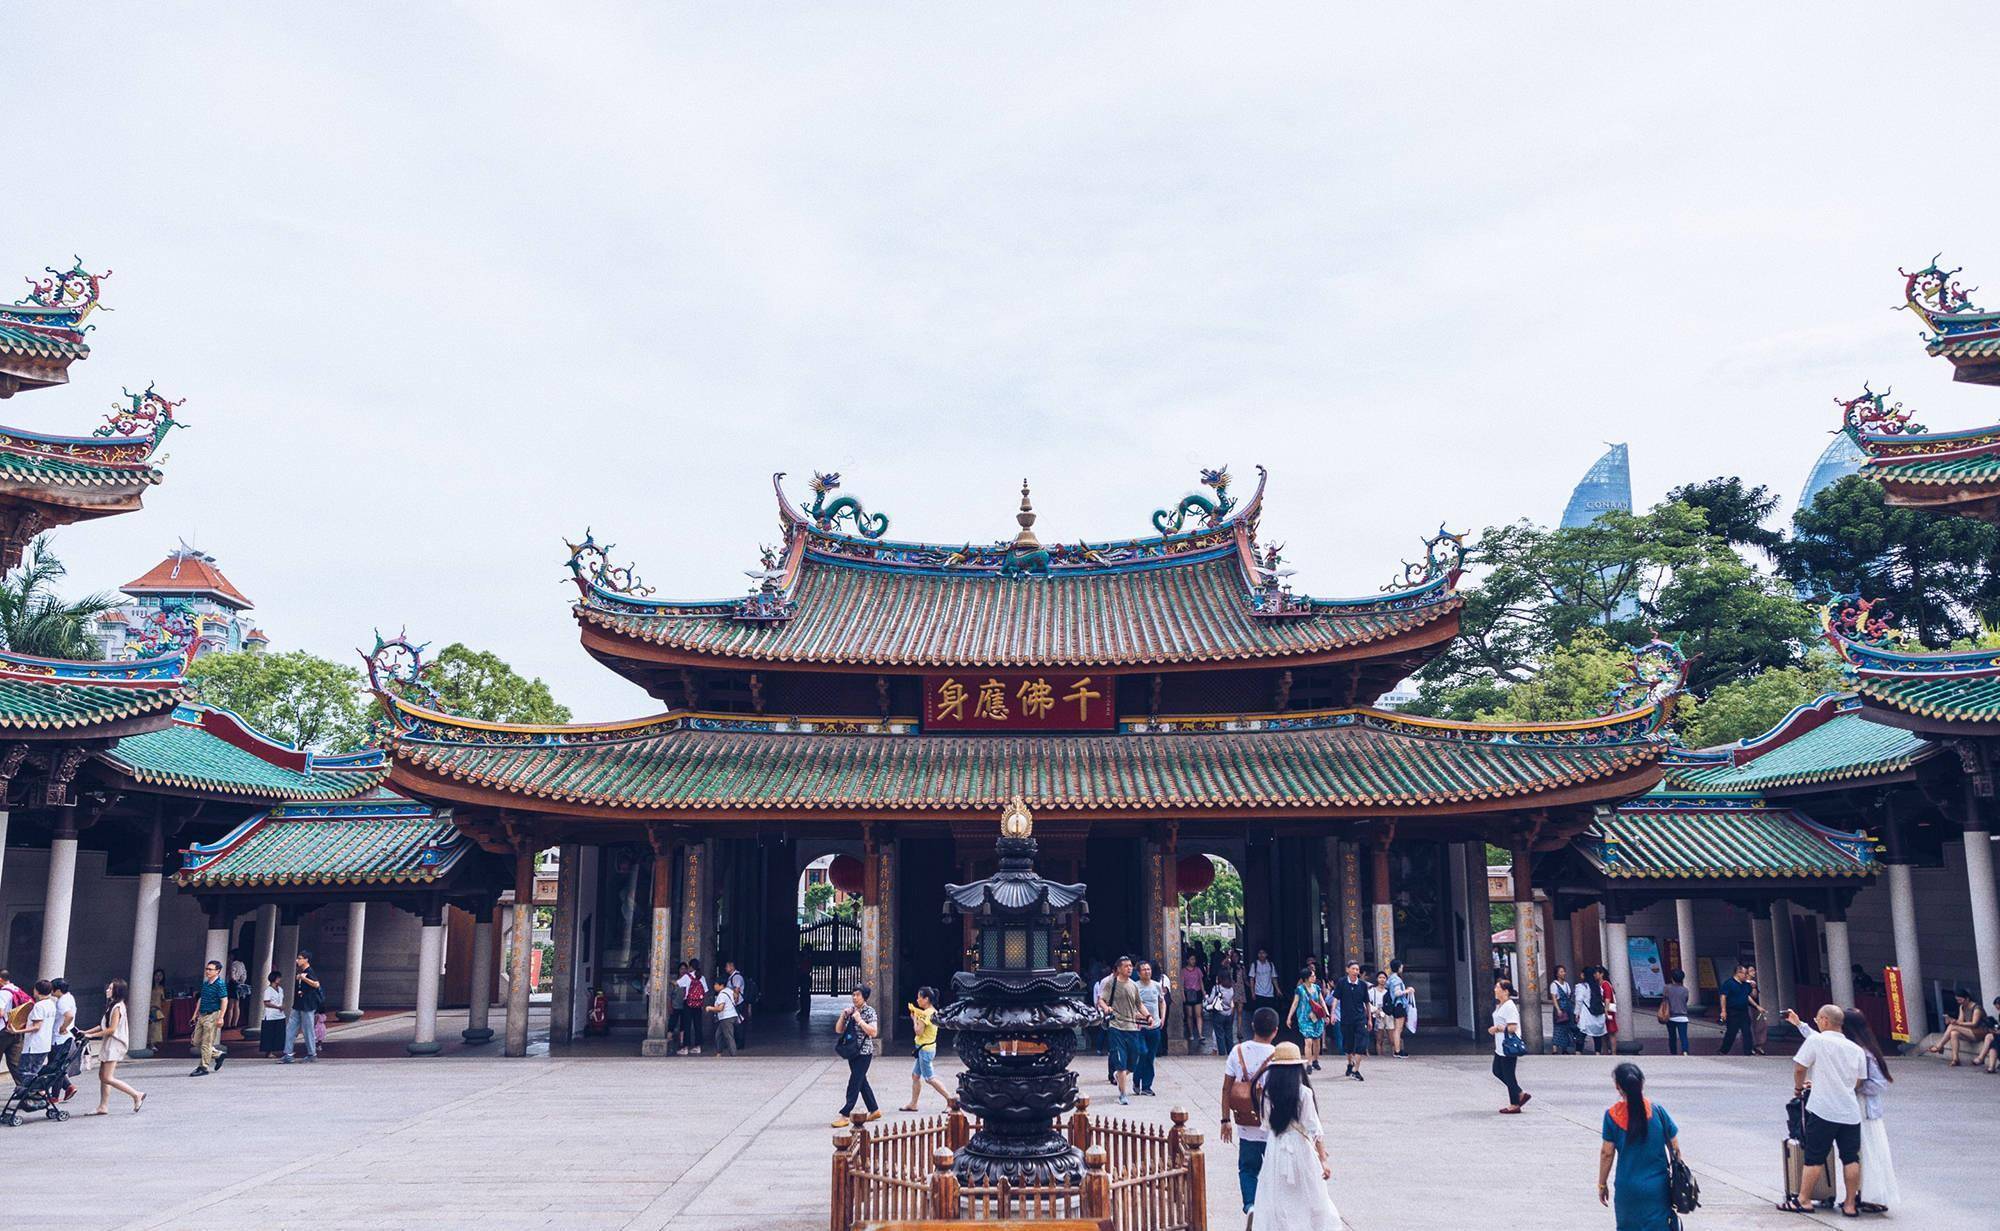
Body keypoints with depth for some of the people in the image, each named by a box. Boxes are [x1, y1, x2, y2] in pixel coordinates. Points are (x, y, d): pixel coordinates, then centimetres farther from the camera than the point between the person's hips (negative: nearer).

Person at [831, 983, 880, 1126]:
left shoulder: (869, 1011, -10)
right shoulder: (850, 1010, 8)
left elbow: (873, 1032, -19)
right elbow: (838, 1030, 8)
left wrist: (859, 1020, -22)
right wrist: (843, 1016, -7)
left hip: (864, 1052, -7)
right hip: (852, 1051, 7)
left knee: (854, 1083, -8)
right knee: (861, 1082, 14)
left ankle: (845, 1115, -7)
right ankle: (874, 1110, 26)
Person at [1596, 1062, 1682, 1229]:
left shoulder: (1612, 1115, -8)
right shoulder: (1658, 1111, -6)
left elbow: (1607, 1153, -5)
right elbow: (1675, 1149, 1)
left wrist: (1602, 1184, 7)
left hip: (1627, 1189, 0)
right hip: (1657, 1187, 0)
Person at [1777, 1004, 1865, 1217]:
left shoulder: (1816, 1040, -7)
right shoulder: (1856, 1049, 8)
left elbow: (1799, 1067, -4)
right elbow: (1859, 1082, 14)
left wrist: (1799, 1086, 17)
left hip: (1823, 1111, -4)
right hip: (1850, 1112, 4)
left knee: (1814, 1158, 3)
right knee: (1851, 1158, 11)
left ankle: (1803, 1201, 10)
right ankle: (1851, 1204, 16)